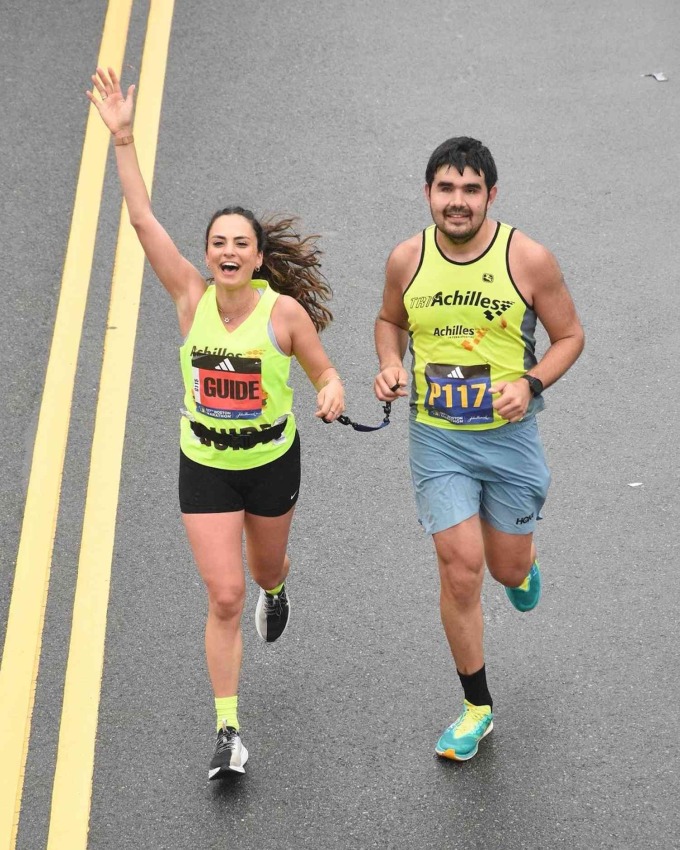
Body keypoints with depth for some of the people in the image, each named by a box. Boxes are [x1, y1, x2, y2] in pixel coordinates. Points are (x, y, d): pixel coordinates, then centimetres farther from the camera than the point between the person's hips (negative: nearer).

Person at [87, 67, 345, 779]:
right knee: (223, 597, -7)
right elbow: (143, 220, -17)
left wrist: (332, 394, -30)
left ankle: (276, 588, 65)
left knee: (265, 570, 24)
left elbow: (326, 375, -5)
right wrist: (122, 138, -23)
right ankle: (228, 732, 2)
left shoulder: (285, 311, -16)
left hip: (272, 462, 0)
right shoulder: (192, 298, -12)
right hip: (205, 467, 0)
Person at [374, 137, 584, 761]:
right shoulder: (407, 260, -5)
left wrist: (531, 383, -19)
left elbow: (569, 335, -2)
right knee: (460, 573, -5)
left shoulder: (528, 259, -12)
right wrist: (390, 364, -6)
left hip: (508, 434, 0)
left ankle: (521, 564, 54)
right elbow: (391, 320, 15)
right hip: (437, 438, 1)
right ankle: (478, 708, 12)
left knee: (508, 567, 13)